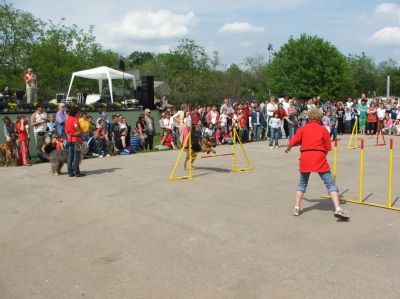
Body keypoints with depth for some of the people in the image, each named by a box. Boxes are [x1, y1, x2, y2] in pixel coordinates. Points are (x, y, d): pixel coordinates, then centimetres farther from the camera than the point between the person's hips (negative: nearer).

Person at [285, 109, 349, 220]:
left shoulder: (303, 128, 10)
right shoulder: (323, 129, 9)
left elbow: (291, 142, 5)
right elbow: (327, 148, 5)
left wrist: (287, 149, 25)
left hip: (305, 157, 2)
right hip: (319, 158, -2)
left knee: (302, 184, 20)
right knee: (330, 184, 1)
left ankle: (297, 208, 18)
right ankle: (338, 209, -11)